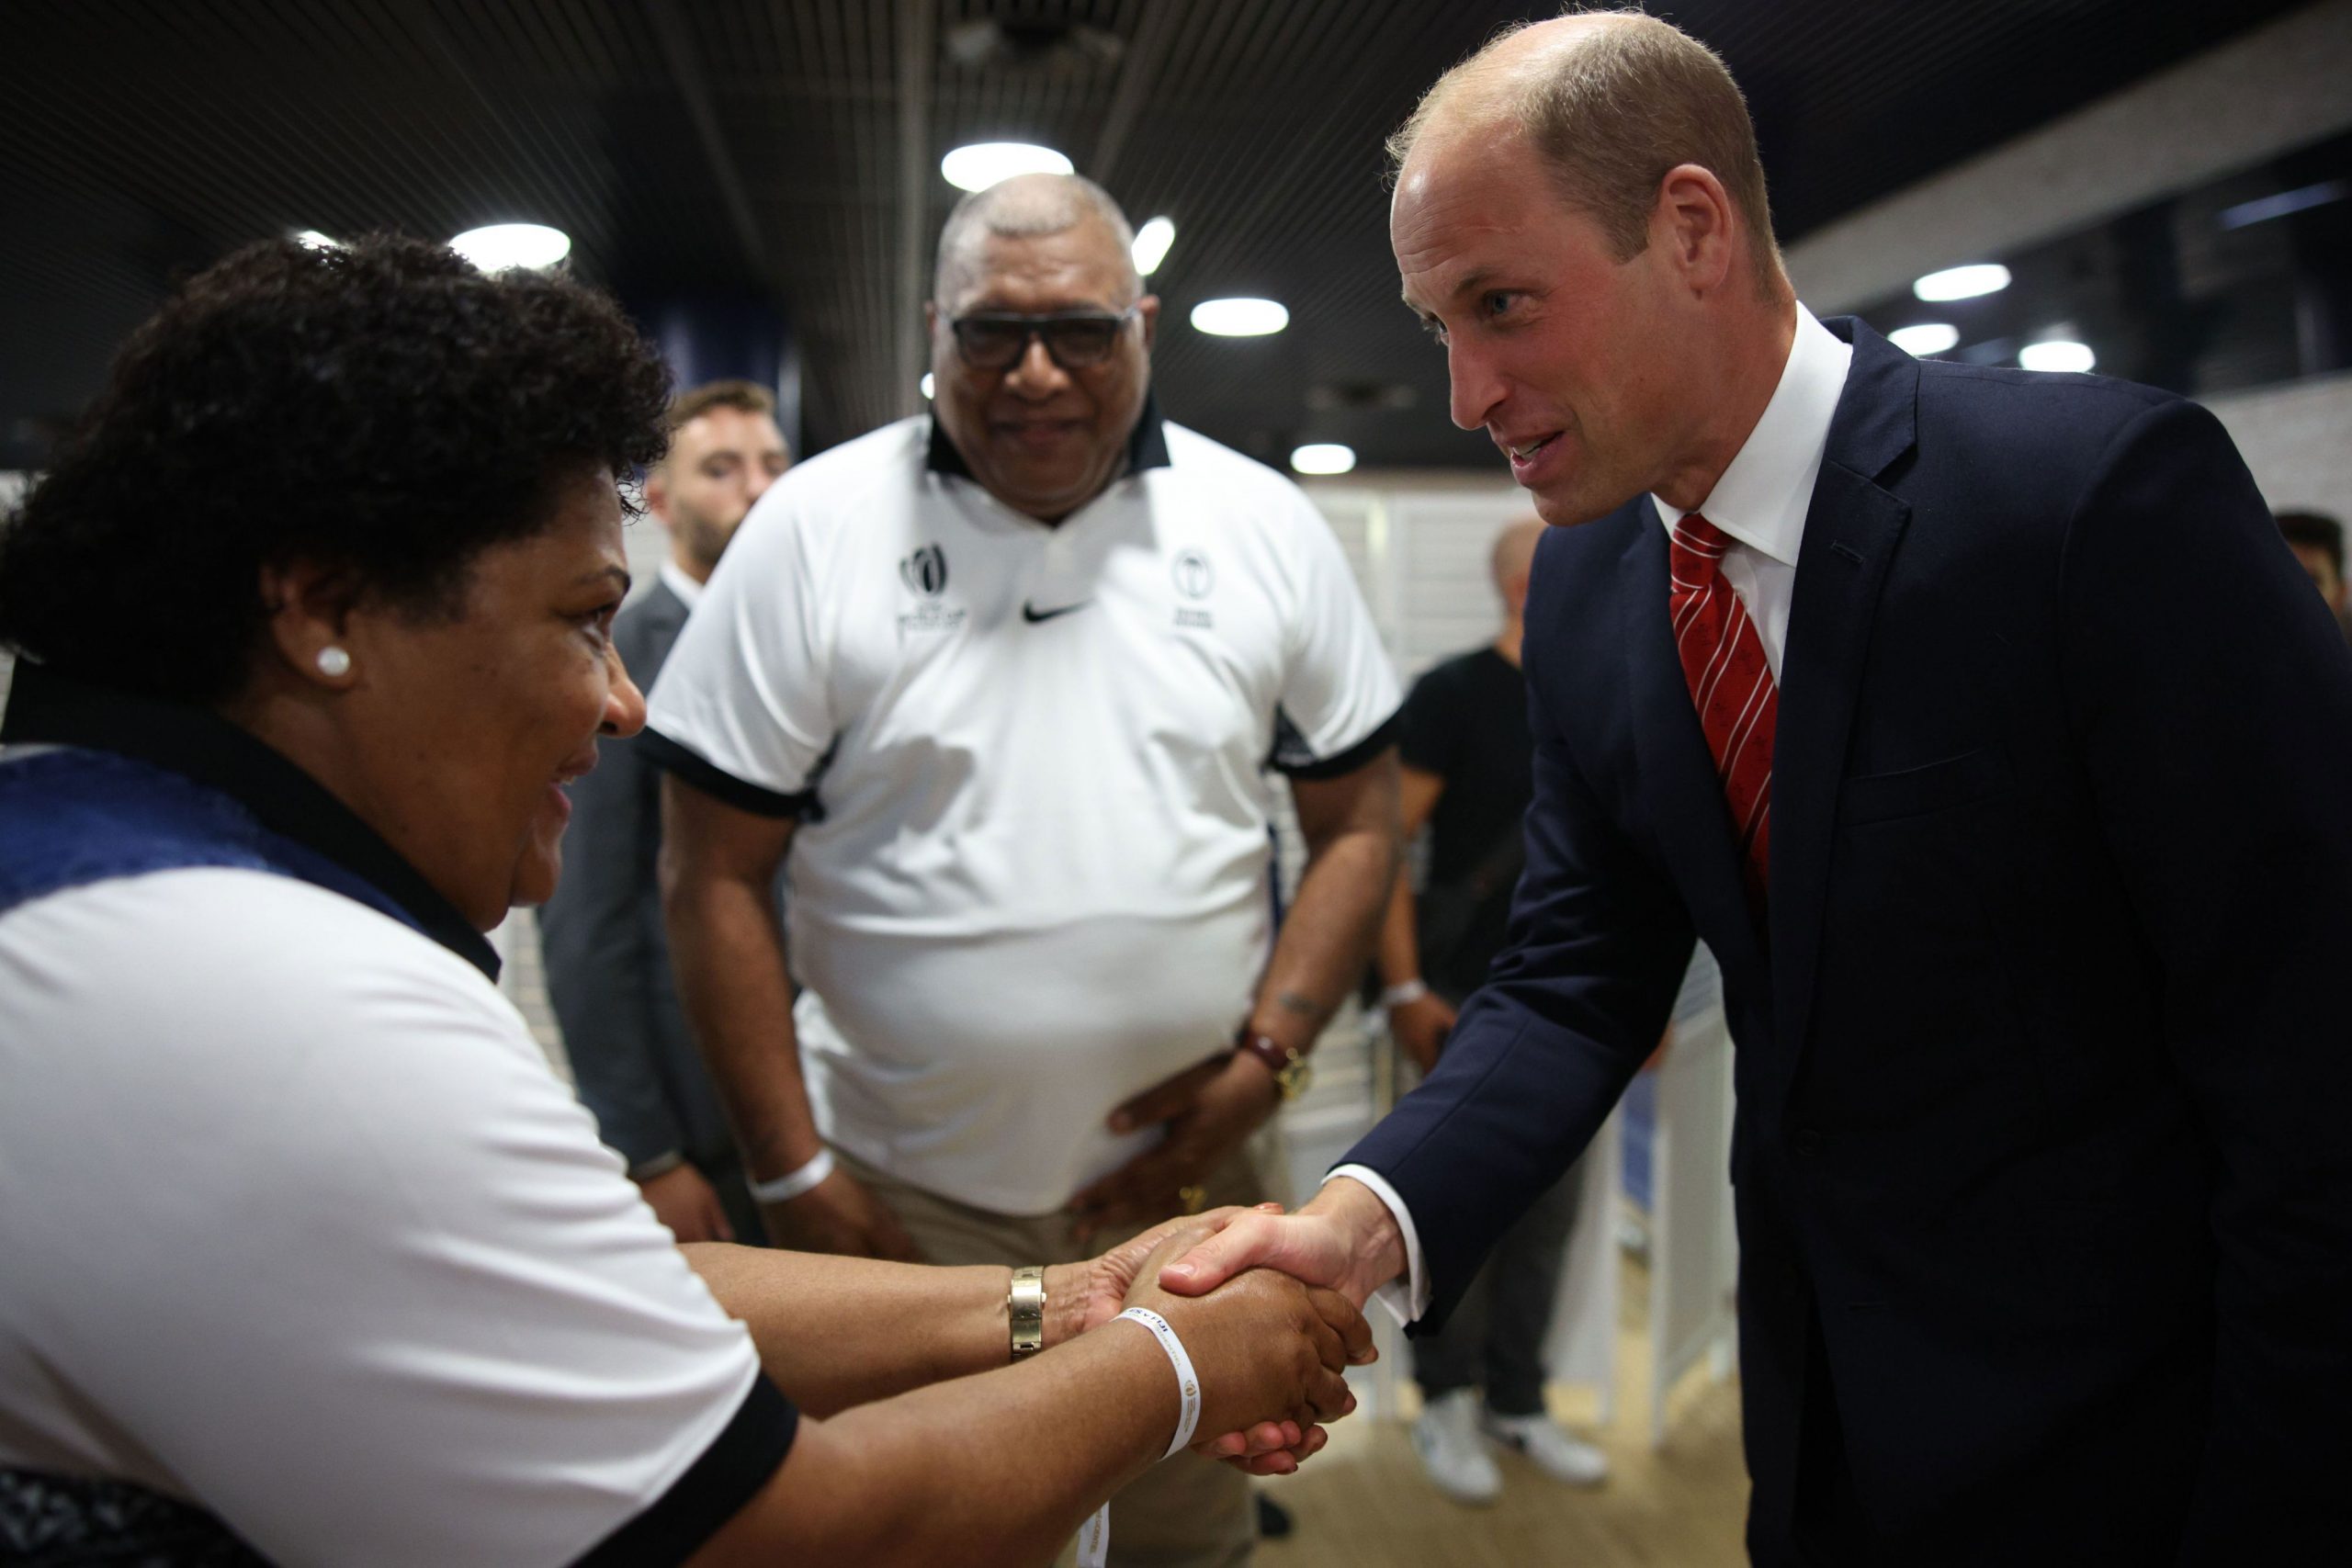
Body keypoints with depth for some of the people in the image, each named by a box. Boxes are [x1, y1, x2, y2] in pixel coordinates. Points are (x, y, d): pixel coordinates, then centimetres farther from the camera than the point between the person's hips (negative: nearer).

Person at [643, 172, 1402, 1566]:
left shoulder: (1265, 526, -1)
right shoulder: (815, 527, -7)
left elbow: (1359, 821, 4)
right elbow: (717, 875, -6)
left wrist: (1268, 1057, -8)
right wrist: (793, 1173, -8)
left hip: (1186, 1183, 2)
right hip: (899, 1198, -1)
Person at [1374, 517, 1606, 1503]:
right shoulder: (1453, 696, -9)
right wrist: (1404, 988, -18)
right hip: (1466, 1001, -6)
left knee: (1547, 1214, 13)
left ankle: (1517, 1403, 28)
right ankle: (1445, 1405, 22)